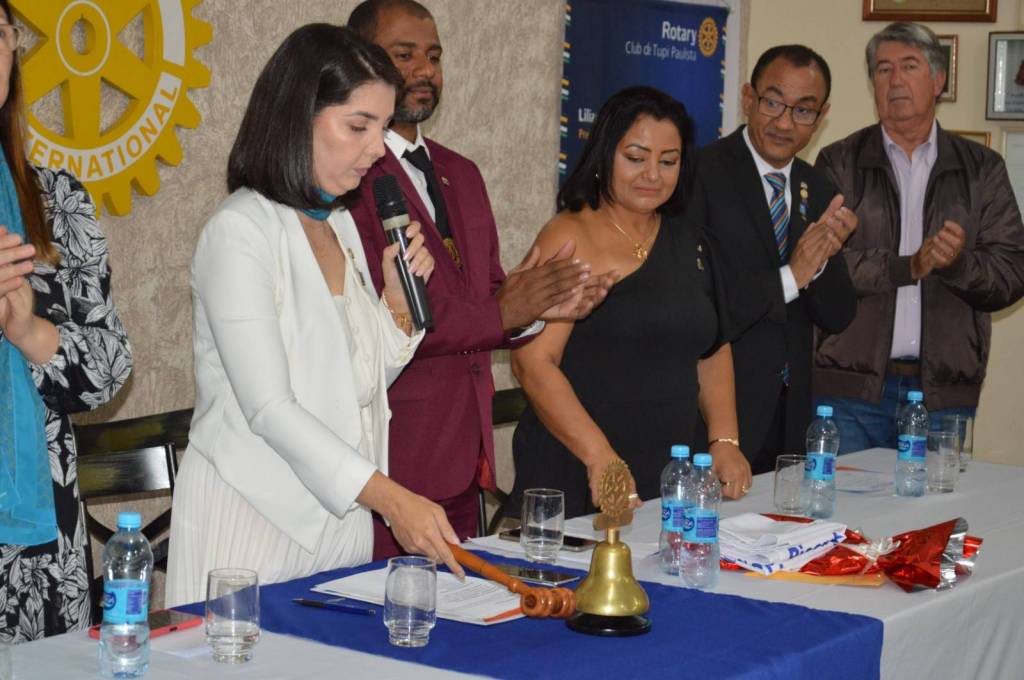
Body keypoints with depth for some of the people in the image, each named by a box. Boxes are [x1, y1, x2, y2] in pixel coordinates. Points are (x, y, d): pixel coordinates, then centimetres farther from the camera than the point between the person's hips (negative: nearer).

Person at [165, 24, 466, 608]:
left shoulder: (340, 225, 12)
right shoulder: (241, 232, -13)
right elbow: (268, 406, -20)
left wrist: (398, 297, 0)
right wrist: (393, 498, -26)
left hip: (340, 512, 7)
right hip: (257, 513, -7)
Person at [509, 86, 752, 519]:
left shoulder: (687, 243, 12)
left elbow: (711, 347, 21)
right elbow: (533, 362, -17)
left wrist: (725, 442, 6)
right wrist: (599, 457, -26)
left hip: (669, 477, 6)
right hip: (575, 480, -6)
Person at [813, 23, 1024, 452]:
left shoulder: (982, 169, 9)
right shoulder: (839, 163, 5)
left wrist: (958, 264, -16)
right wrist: (909, 267, -16)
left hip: (944, 391, 1)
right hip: (850, 385, -1)